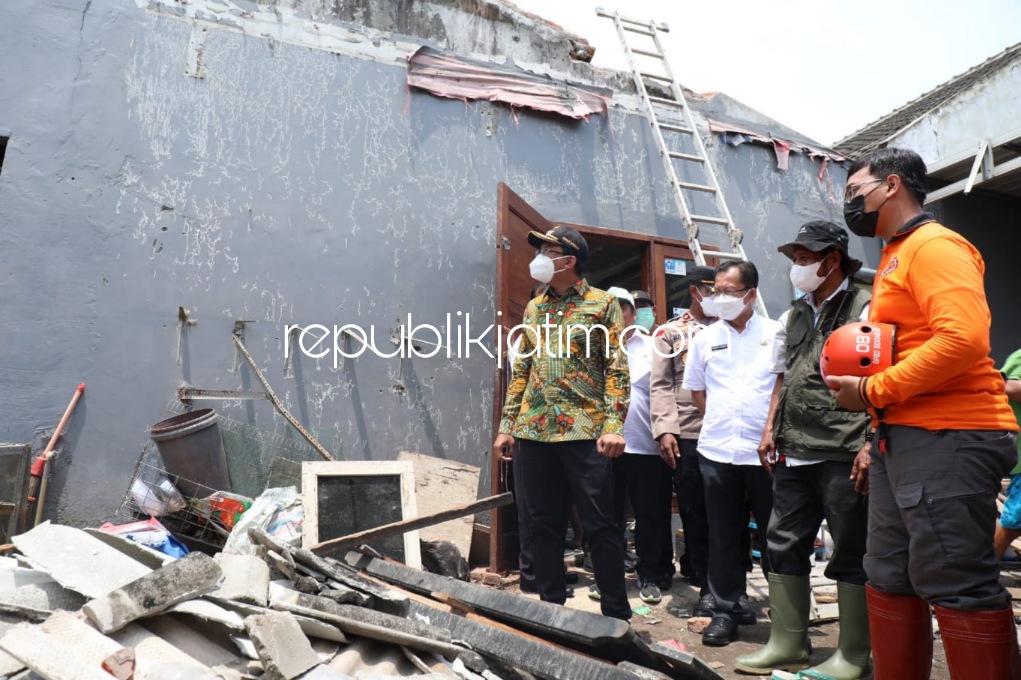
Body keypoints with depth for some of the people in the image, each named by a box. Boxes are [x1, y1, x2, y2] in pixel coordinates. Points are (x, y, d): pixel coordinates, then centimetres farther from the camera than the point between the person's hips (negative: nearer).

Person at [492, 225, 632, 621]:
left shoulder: (602, 304, 1)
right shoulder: (533, 309, 16)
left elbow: (617, 368, -5)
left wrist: (614, 425, -16)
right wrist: (506, 426, 12)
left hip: (585, 431, -5)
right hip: (534, 432, 5)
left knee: (599, 526, 1)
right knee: (544, 525, 11)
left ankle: (617, 614, 15)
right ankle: (551, 606, 24)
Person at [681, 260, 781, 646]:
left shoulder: (775, 333, 0)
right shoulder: (705, 338, 8)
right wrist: (719, 422, 9)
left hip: (764, 450, -2)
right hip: (716, 451, 2)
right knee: (722, 535, 9)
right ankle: (725, 611, 21)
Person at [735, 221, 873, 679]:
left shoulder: (866, 309, -3)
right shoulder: (792, 317, 17)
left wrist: (871, 444, -16)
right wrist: (770, 429, 12)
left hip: (843, 456, -7)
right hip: (793, 455, 7)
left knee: (851, 555, 4)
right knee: (784, 546, 10)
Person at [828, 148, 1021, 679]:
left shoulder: (934, 245, -9)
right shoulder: (895, 256, 20)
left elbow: (964, 338, -23)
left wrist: (872, 392, -18)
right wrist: (856, 376, 2)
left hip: (947, 437, -10)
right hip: (902, 434, 10)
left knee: (957, 587, -5)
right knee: (889, 579, 15)